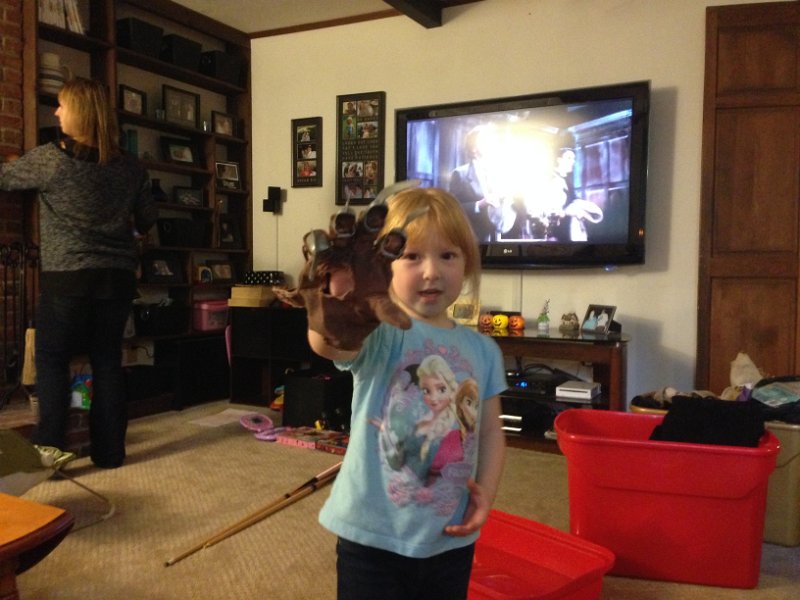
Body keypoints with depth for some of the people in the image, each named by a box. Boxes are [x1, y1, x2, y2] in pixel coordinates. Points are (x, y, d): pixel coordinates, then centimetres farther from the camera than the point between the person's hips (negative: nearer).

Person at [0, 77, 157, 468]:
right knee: (108, 361, 9)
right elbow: (147, 220, 13)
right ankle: (110, 450, 14)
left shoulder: (50, 158, -8)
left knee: (51, 360, 7)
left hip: (67, 277, -4)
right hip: (117, 276, 4)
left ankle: (50, 450, 5)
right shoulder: (130, 167, 4)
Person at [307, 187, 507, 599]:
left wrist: (486, 491, -6)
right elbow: (326, 343, -38)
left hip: (451, 539, 5)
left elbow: (490, 430, 9)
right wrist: (339, 303, -61)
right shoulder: (379, 334, -15)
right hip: (374, 536, -4)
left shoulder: (482, 349, 1)